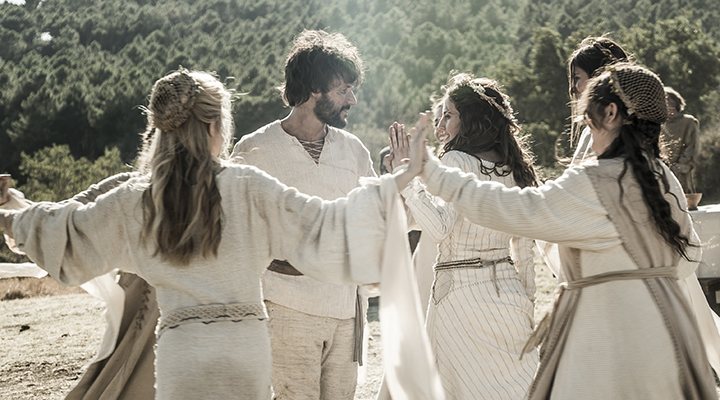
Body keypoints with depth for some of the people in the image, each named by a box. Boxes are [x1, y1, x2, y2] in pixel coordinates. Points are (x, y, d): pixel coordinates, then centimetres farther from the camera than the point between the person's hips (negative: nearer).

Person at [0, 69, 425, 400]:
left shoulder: (134, 200, 1)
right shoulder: (248, 187, -7)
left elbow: (69, 230, 17)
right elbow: (323, 225, -7)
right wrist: (399, 180, -2)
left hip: (180, 348, 1)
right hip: (245, 344, -1)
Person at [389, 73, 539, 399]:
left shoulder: (457, 161, -11)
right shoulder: (512, 168, 9)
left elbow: (438, 229, -24)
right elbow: (524, 248, 14)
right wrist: (527, 301, 22)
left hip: (461, 291, -6)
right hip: (507, 289, 6)